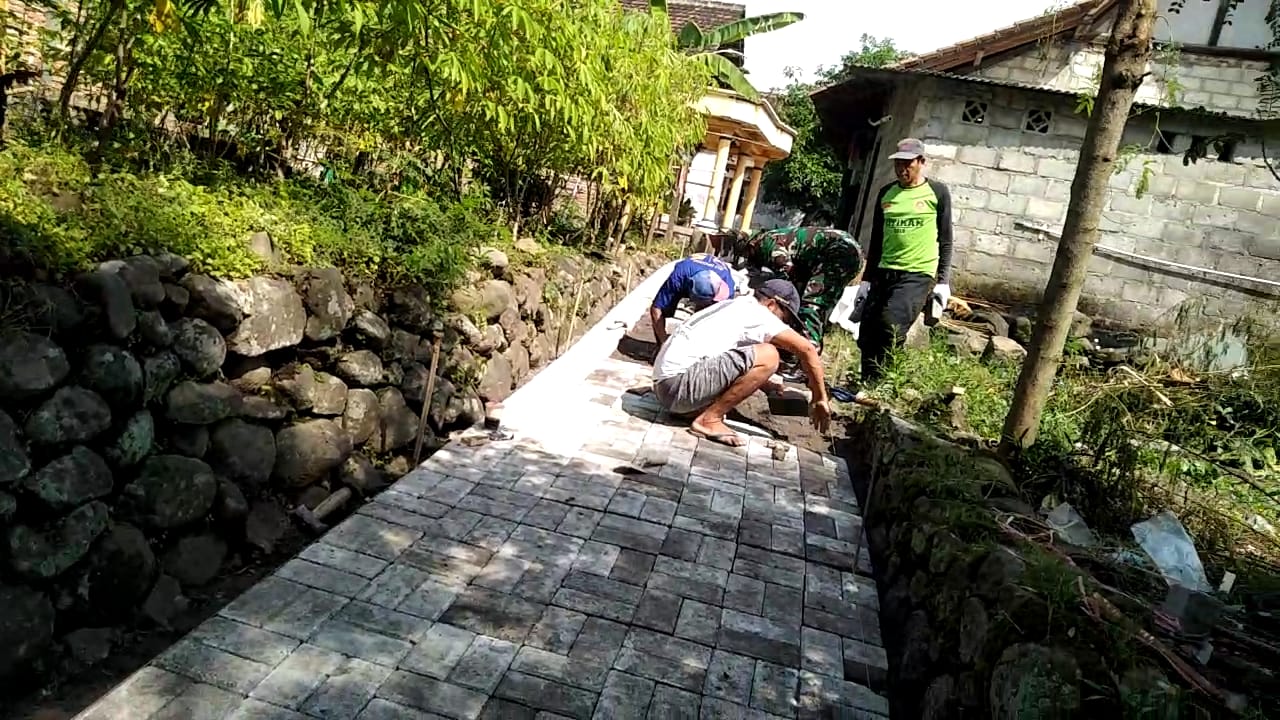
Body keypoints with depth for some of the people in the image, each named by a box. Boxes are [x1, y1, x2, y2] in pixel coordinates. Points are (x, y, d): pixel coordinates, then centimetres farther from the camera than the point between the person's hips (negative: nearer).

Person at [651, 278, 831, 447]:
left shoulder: (733, 307, 22)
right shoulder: (757, 313, -4)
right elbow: (807, 349, -7)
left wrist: (764, 384, 25)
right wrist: (820, 398, 2)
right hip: (678, 382, -10)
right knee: (768, 356, -14)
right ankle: (709, 420, -10)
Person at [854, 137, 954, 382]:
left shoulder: (938, 193, 1)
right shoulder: (886, 193, 12)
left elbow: (945, 240, 2)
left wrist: (943, 281, -5)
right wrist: (866, 279, 14)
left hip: (918, 275, -5)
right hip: (884, 273, 5)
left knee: (890, 328, -22)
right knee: (867, 336, 0)